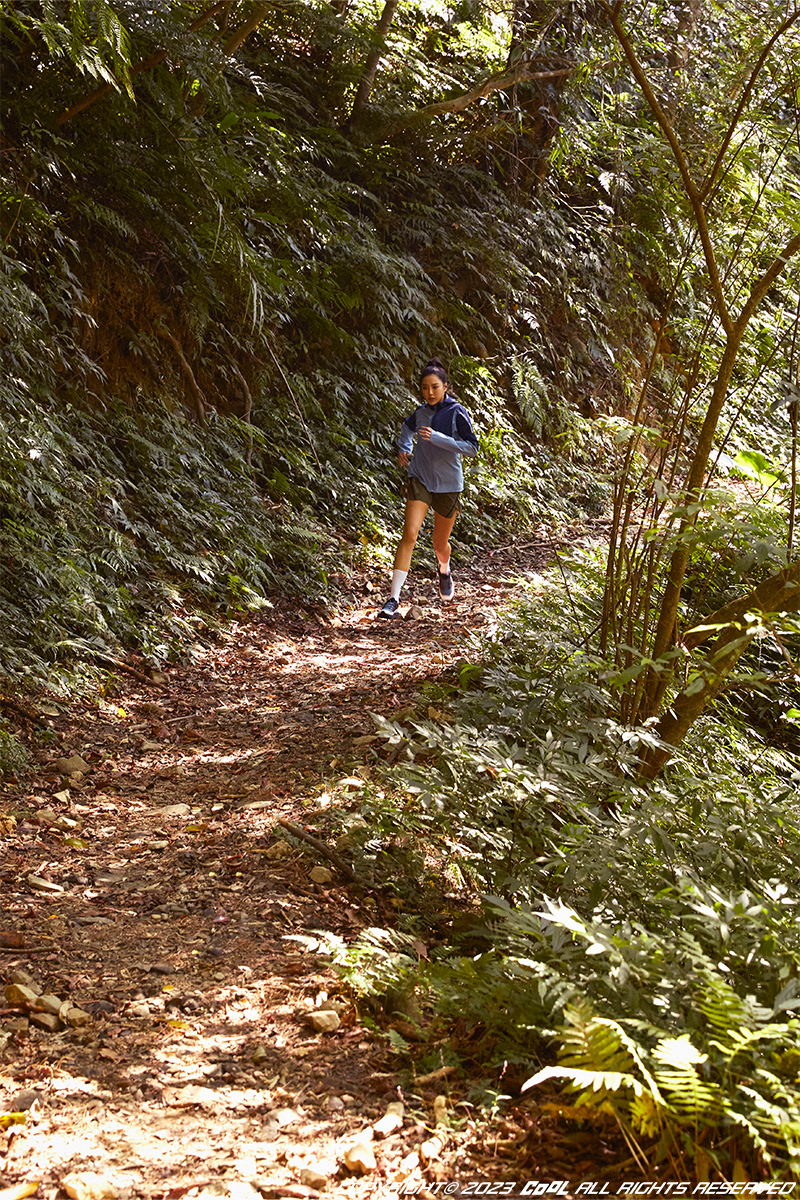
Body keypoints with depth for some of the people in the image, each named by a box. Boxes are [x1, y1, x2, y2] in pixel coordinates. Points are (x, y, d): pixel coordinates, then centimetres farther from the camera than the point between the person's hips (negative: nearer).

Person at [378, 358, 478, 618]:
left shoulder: (456, 412, -12)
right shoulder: (421, 412, 2)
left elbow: (472, 448, -21)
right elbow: (407, 427, 27)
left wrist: (437, 438, -28)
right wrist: (404, 449, 10)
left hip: (448, 486, -2)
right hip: (420, 480, 2)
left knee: (440, 544, 14)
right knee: (409, 535, -17)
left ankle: (444, 570, 53)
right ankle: (394, 599, -19)